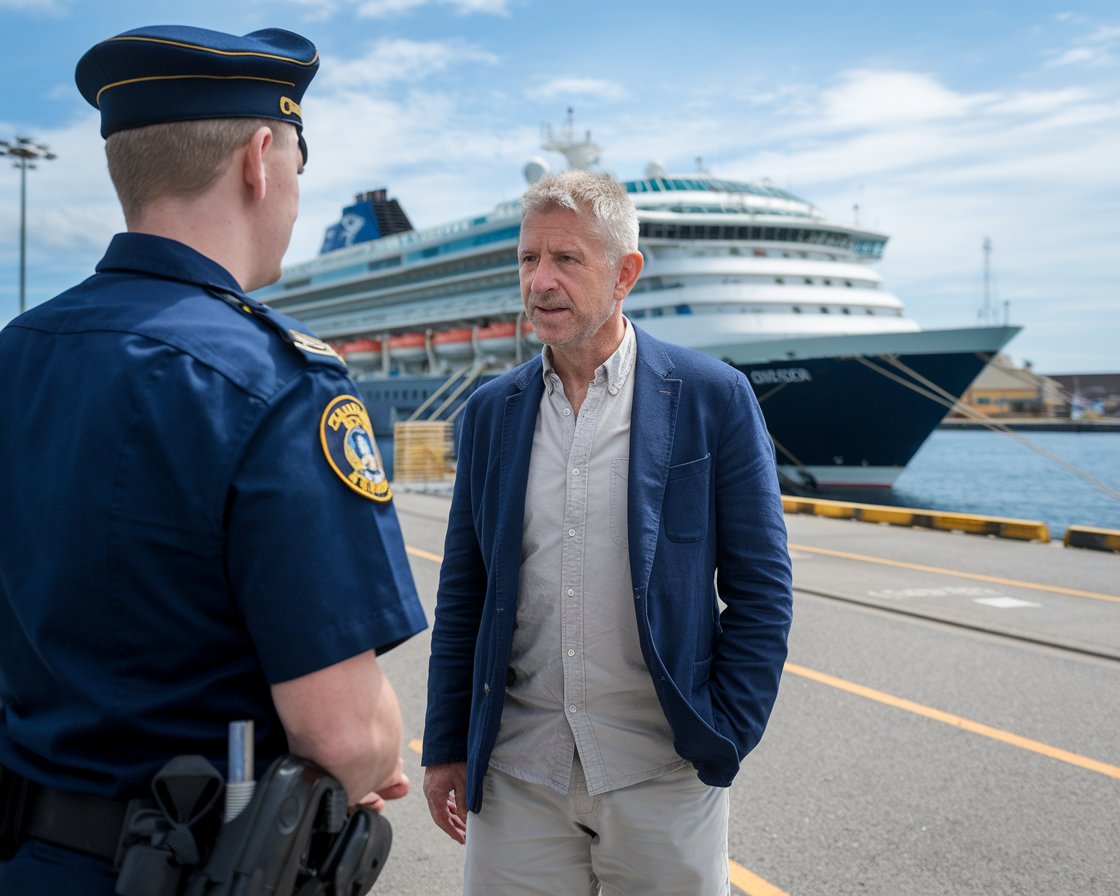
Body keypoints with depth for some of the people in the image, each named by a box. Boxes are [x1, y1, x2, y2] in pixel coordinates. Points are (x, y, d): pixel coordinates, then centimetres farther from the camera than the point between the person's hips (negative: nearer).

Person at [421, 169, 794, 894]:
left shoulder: (714, 398, -5)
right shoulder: (492, 411, 5)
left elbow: (762, 591, -2)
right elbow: (462, 594, 9)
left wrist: (723, 742, -6)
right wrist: (445, 748, 9)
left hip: (661, 773, -2)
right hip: (516, 773, 3)